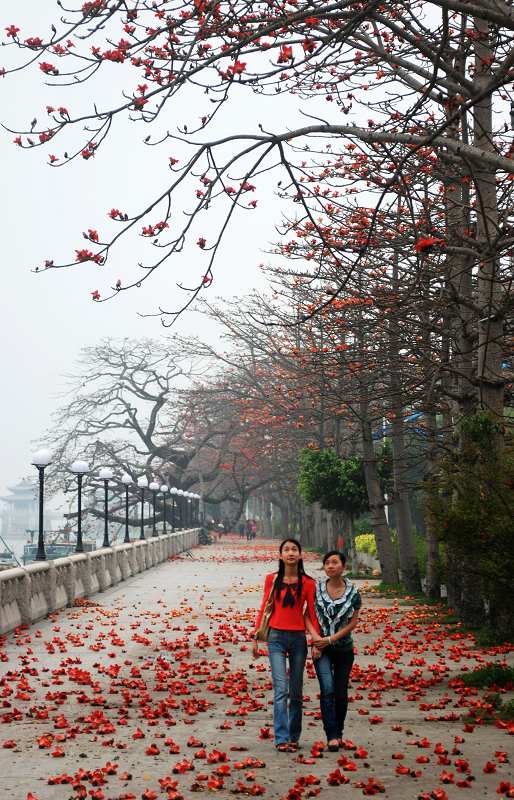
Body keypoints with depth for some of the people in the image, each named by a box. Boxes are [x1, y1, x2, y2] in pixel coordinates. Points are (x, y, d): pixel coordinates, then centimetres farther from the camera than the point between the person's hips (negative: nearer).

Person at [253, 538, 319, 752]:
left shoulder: (308, 583, 2)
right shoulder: (271, 579, 3)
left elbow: (311, 613, 6)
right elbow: (264, 608, 9)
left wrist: (317, 639, 1)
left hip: (298, 638, 1)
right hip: (277, 637, -1)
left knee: (296, 691, 9)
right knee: (281, 689, -11)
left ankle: (294, 737, 20)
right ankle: (281, 739, -12)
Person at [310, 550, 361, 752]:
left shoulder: (353, 593, -5)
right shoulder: (316, 588, -3)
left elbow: (353, 622, -3)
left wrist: (331, 639, -11)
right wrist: (316, 639, -10)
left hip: (343, 648, 1)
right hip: (321, 648, -1)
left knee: (341, 693, 6)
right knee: (327, 689, -16)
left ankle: (339, 732, 25)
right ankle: (332, 736, -14)